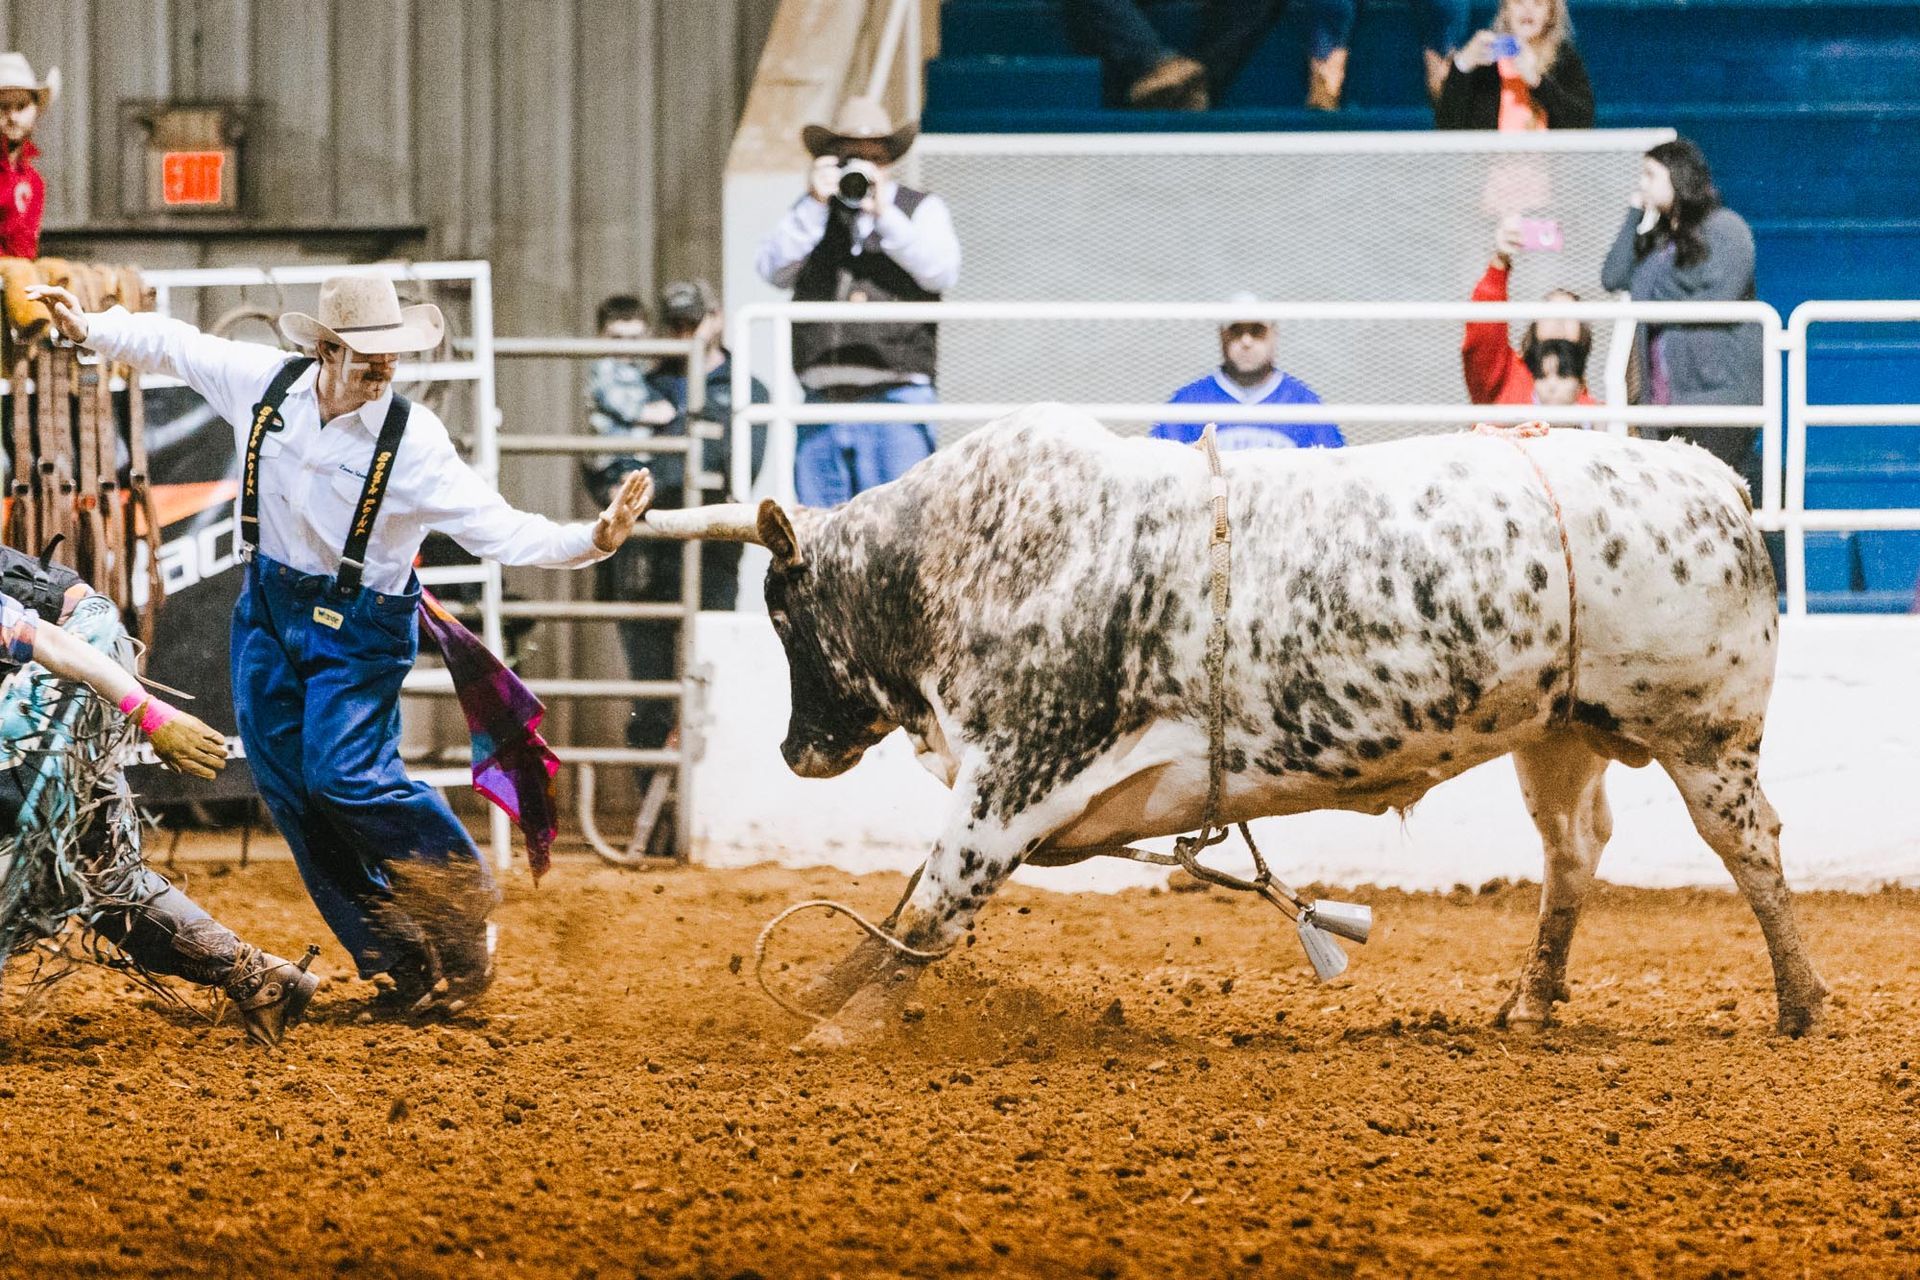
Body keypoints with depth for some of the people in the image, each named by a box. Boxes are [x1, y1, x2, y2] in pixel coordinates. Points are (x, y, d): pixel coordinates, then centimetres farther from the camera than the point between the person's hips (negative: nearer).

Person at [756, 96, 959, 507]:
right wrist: (814, 205, -4)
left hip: (895, 398, -3)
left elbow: (941, 272, -5)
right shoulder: (811, 216, 19)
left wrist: (885, 215, -10)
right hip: (823, 402, 3)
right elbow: (774, 269, 4)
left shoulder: (921, 210, 12)